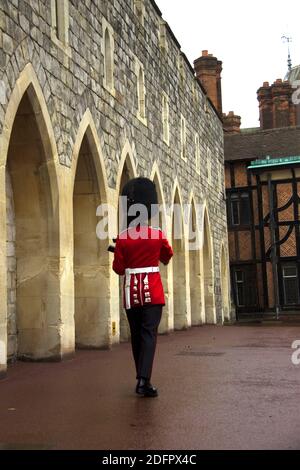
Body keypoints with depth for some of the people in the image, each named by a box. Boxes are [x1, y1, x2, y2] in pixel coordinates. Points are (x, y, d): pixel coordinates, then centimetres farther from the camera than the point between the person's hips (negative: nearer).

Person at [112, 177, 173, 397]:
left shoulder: (122, 238, -5)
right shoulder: (158, 235, -5)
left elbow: (119, 269, 0)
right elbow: (167, 257, 14)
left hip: (132, 292, 2)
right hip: (153, 292, -2)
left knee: (137, 336, 13)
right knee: (149, 334, -4)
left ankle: (142, 378, 24)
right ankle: (144, 380, -16)